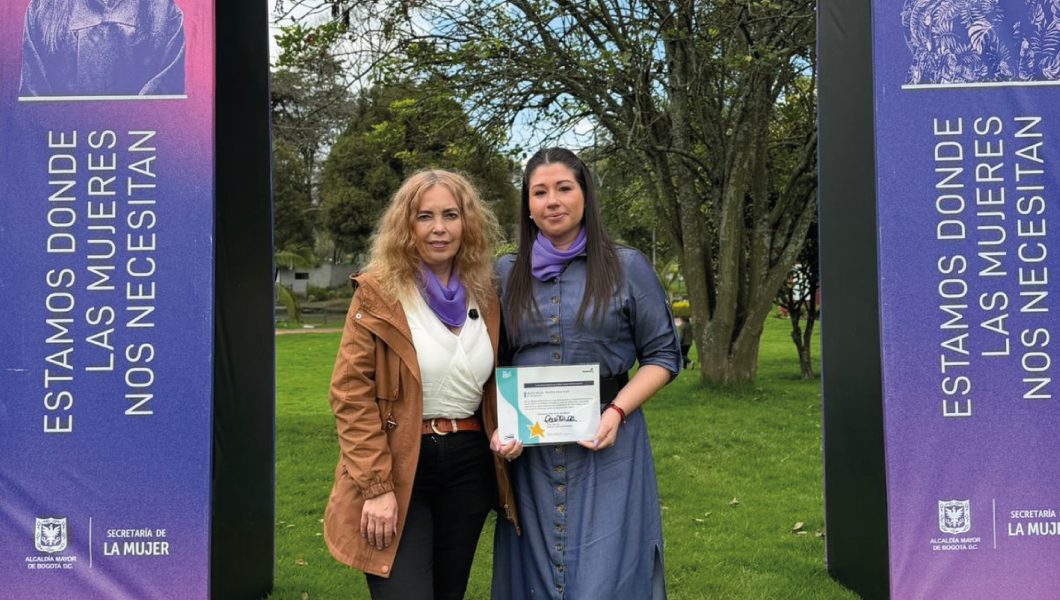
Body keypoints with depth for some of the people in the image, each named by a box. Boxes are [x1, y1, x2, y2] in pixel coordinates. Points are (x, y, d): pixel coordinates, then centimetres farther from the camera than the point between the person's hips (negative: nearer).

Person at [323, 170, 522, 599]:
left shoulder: (486, 295, 7)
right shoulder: (378, 293, -7)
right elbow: (351, 393, -11)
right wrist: (376, 487, -16)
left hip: (469, 467, 5)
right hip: (398, 468, -4)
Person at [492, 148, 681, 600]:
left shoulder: (626, 266, 1)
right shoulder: (506, 274, 7)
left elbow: (663, 355, 1)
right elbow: (496, 365, 12)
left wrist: (616, 412, -13)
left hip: (608, 446, -2)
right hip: (530, 452, 3)